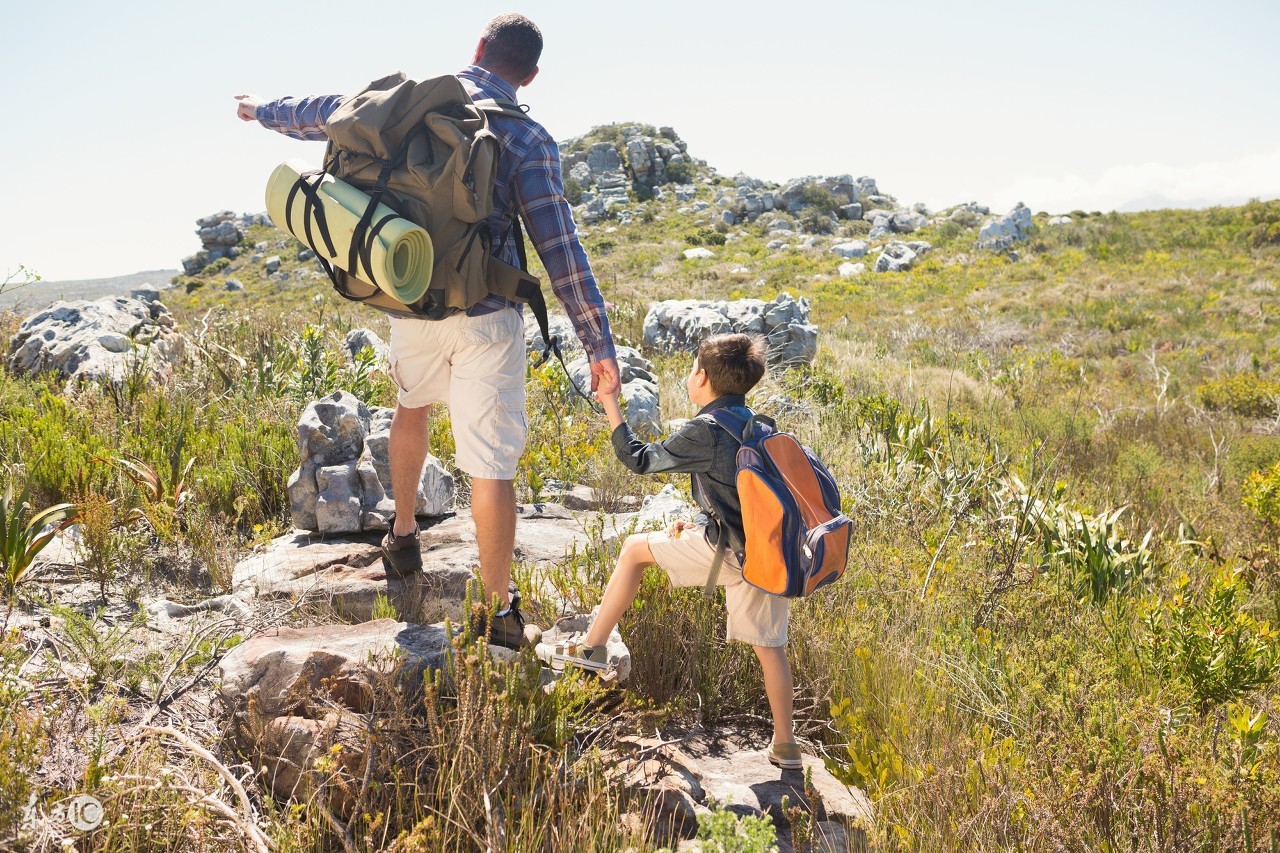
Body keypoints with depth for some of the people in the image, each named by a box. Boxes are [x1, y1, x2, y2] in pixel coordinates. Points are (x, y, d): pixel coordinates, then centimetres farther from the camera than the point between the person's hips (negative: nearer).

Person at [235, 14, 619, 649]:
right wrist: (598, 344, -9)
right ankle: (501, 612, 7)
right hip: (486, 315, -4)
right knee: (490, 465, 0)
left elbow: (323, 115, 20)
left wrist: (264, 111, 41)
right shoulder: (528, 140, -7)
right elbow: (560, 247, -12)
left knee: (414, 404, 32)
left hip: (410, 304, 4)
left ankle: (403, 538, 42)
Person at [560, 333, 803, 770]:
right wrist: (701, 524, 21)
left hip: (728, 550, -7)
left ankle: (593, 648, 15)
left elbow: (640, 459, 0)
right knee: (769, 646, 15)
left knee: (635, 548, 10)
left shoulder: (705, 430, -9)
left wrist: (610, 405, 7)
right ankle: (785, 744, 21)